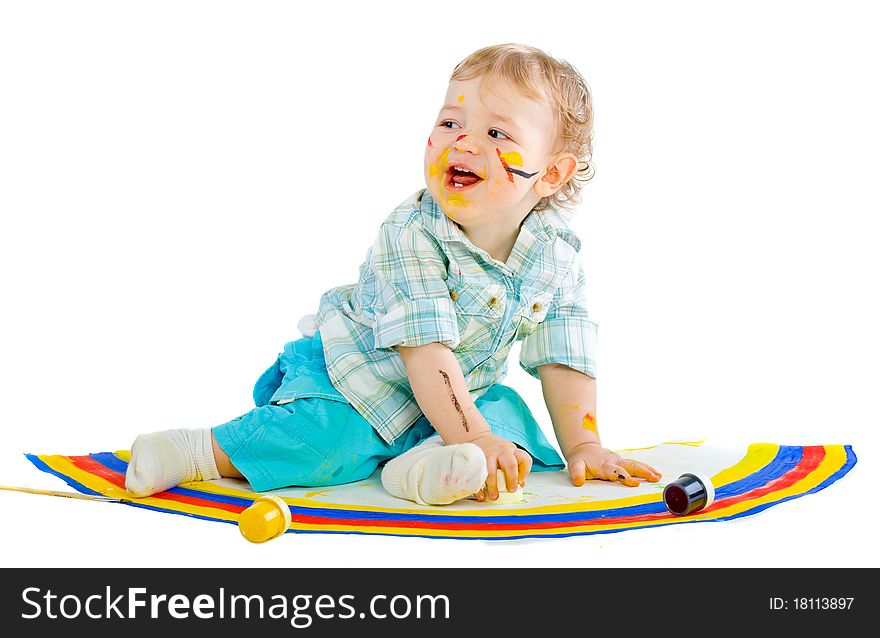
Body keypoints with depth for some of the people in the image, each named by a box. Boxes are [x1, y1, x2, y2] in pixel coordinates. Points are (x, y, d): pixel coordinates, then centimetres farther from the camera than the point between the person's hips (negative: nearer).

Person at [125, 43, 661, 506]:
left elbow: (565, 363, -5)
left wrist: (585, 447, -12)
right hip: (363, 374, -5)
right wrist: (474, 438, -35)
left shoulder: (557, 255, -11)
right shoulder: (410, 235, -26)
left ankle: (425, 461, -34)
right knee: (331, 440, -28)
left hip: (461, 390, 6)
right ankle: (203, 452, -16)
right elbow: (426, 349, -31)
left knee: (508, 414, -17)